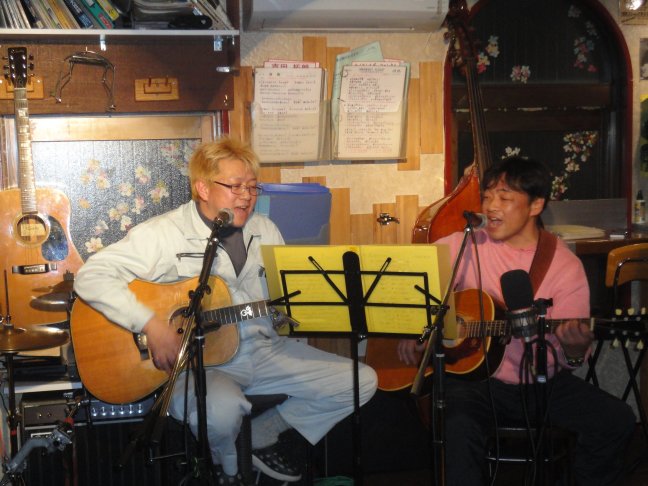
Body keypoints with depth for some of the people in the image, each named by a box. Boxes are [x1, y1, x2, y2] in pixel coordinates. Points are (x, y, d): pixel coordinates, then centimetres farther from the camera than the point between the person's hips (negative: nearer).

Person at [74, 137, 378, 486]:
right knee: (222, 408, -40)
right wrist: (150, 324, -25)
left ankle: (261, 437, 15)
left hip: (266, 349, 6)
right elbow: (90, 276, -17)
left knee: (362, 380, -2)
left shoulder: (265, 230, 10)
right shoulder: (165, 233, -10)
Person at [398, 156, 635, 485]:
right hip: (475, 376, -2)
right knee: (459, 427, -33)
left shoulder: (566, 266, -2)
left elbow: (569, 358, -2)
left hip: (543, 383, 2)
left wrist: (574, 350, -26)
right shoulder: (464, 246, -2)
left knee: (617, 420, -15)